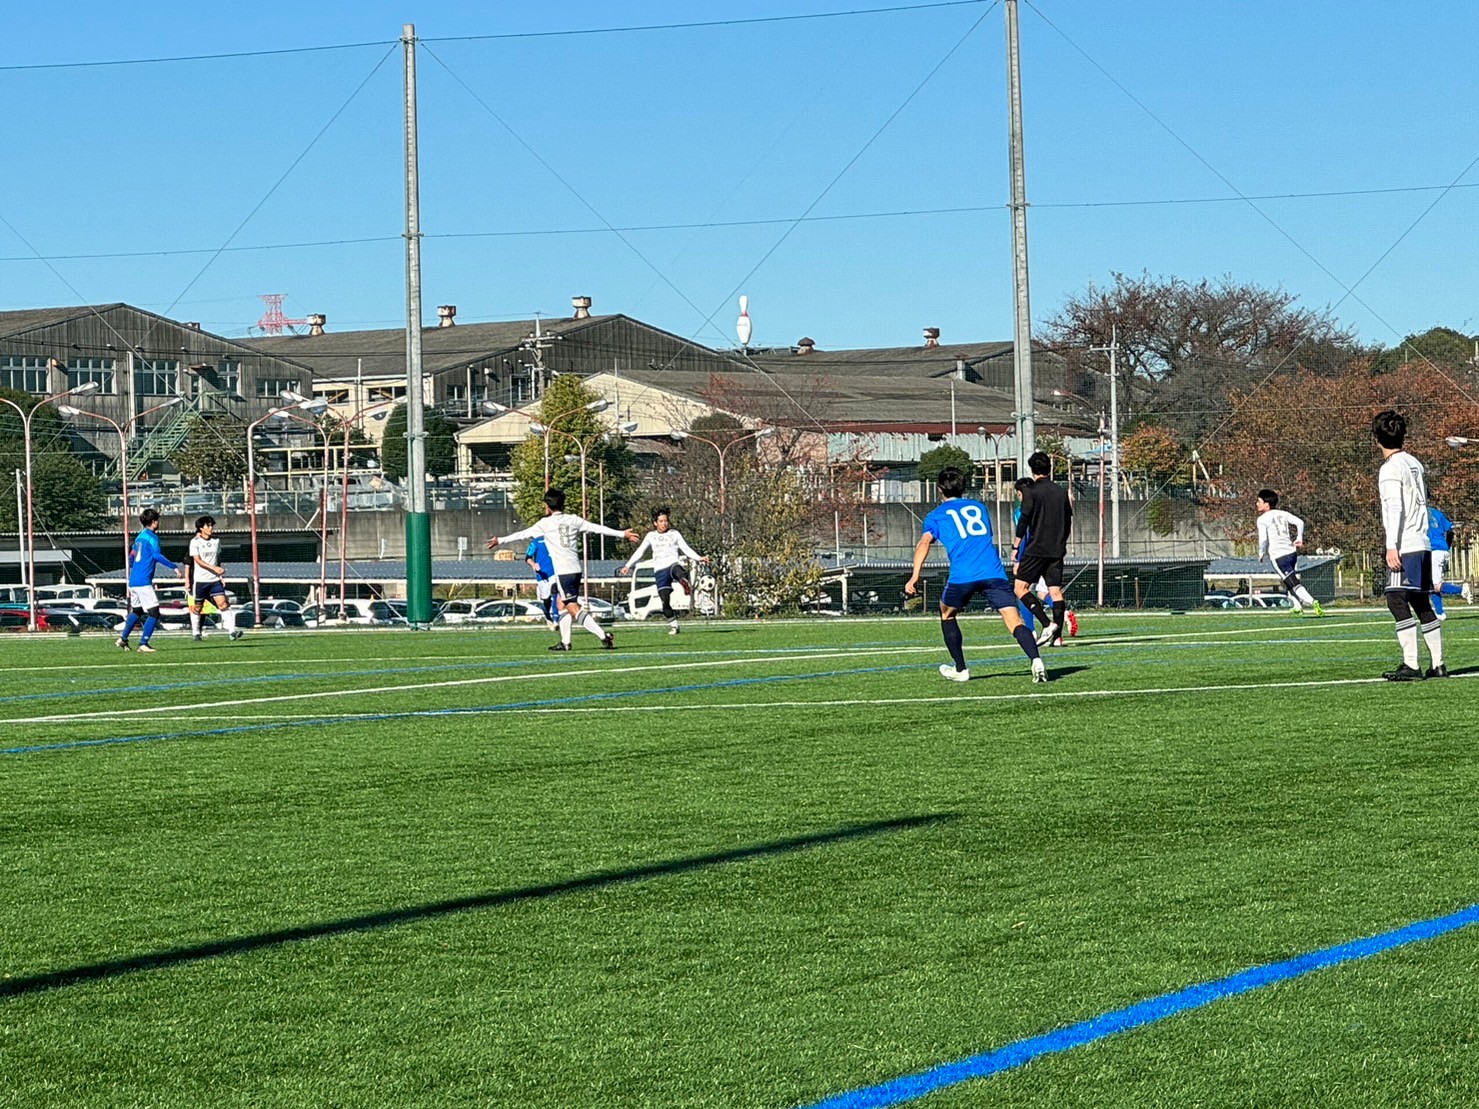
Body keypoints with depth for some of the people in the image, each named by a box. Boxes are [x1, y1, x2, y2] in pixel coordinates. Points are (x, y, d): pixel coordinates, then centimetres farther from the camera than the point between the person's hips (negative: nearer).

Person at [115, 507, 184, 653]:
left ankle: (122, 639, 26)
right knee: (154, 613, -6)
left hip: (133, 580, 9)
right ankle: (143, 643, -11)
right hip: (143, 582, -9)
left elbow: (131, 558, 25)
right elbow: (157, 556, -24)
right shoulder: (151, 537, -10)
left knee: (136, 611, 23)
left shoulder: (140, 536, 16)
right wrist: (174, 567, -24)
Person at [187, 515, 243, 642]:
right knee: (197, 608, 7)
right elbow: (198, 561, -15)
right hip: (200, 580, -3)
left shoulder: (216, 541, 11)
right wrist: (214, 568, -24)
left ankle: (232, 630, -19)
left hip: (215, 580, 3)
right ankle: (196, 633, 22)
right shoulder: (195, 542, -5)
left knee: (223, 604, -11)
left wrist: (221, 576, 14)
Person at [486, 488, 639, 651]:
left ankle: (603, 635, -20)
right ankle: (565, 642, 19)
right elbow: (599, 528, 10)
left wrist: (500, 541, 15)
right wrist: (622, 534, 18)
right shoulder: (573, 520, 9)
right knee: (561, 603, 20)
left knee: (574, 609, -7)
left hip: (562, 572, -6)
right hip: (576, 569, 6)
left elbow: (523, 534, 4)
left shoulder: (546, 523, -2)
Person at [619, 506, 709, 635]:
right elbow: (639, 552, 20)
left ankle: (685, 583, -72)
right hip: (660, 570, 1)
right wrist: (628, 566, 12)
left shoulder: (674, 534, 14)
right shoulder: (651, 536, 17)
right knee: (665, 600, -7)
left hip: (674, 563, -1)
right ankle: (673, 625, 5)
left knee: (678, 570, -42)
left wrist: (699, 558, -3)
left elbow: (686, 549, 11)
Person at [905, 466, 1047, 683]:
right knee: (1014, 620, -8)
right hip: (994, 572, 2)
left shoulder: (937, 515, 16)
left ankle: (961, 669, 26)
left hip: (962, 576, -2)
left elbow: (924, 543, -1)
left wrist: (915, 575, -10)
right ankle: (1036, 660, -33)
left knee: (946, 613, 25)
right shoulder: (979, 507, 26)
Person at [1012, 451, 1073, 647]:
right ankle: (1056, 635, -1)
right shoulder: (1061, 491, 10)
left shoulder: (1031, 491, -6)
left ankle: (1047, 625, -14)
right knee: (1055, 591, 5)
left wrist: (1016, 547, -3)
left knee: (1021, 588, -1)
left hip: (1036, 549, -5)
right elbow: (1068, 522, 16)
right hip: (1057, 550, 6)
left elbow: (1023, 522, -10)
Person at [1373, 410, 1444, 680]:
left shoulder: (1391, 468, -10)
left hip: (1404, 546, -9)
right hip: (1422, 543, 9)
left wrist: (1392, 545, -20)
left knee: (1397, 601, -12)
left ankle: (1410, 665, -19)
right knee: (1421, 603, 12)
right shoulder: (1414, 463, 16)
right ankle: (1437, 664, 12)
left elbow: (1395, 508, -17)